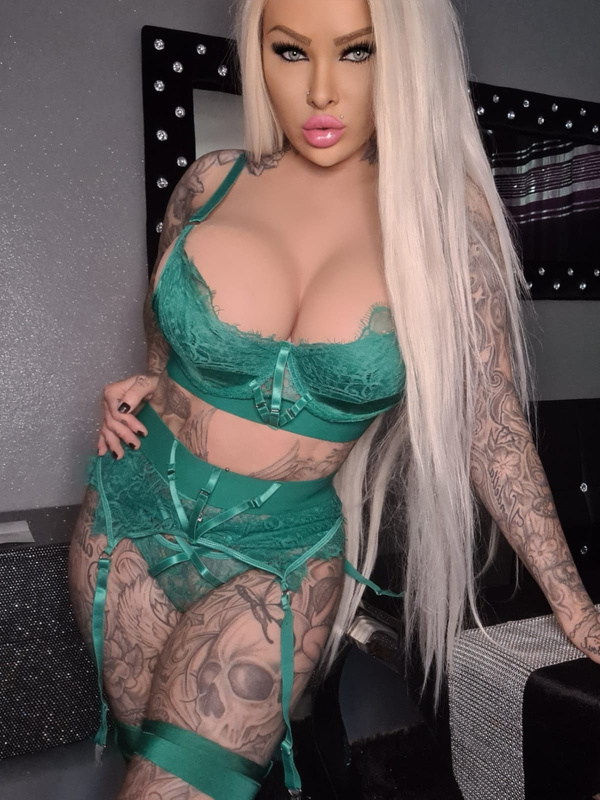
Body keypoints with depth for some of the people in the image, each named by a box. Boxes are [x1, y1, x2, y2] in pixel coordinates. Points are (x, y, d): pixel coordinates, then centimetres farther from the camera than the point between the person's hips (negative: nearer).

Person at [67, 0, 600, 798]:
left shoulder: (444, 218, -10)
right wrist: (144, 391, -6)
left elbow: (491, 421, -7)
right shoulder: (213, 183, -4)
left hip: (281, 552, -3)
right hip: (133, 515, 4)